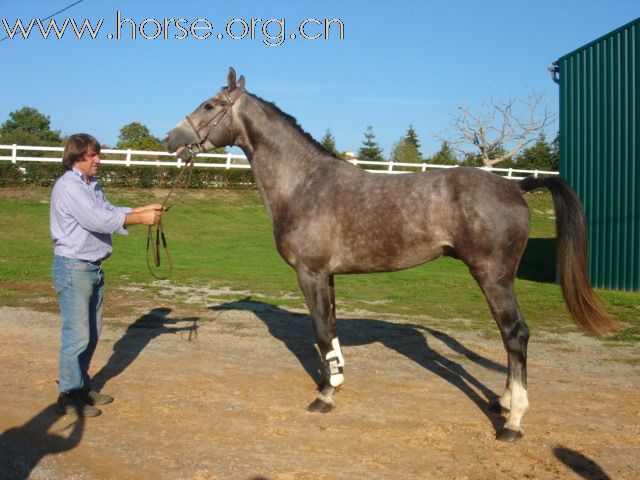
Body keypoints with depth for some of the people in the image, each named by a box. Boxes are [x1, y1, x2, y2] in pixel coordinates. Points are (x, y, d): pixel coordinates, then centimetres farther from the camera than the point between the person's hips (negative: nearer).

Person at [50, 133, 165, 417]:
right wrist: (140, 219, -19)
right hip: (73, 268, -9)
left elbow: (109, 212, 15)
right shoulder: (69, 186, -16)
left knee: (92, 332, 16)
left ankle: (82, 387, 29)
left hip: (93, 267, 9)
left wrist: (145, 209, 3)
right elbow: (98, 220, -23)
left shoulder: (92, 185, 12)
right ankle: (68, 396, 8)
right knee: (77, 335, -4)